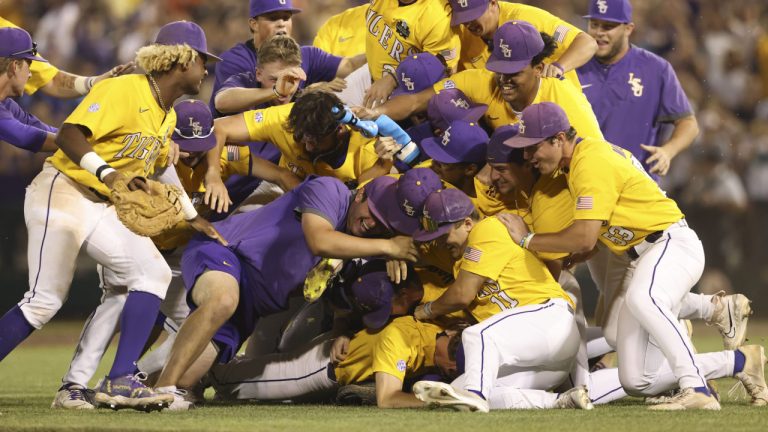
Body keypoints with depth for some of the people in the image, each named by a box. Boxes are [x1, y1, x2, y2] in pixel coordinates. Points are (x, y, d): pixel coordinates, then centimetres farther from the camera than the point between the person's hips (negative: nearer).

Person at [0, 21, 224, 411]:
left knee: (153, 273, -8)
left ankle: (119, 381, -13)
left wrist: (191, 217, 21)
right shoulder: (122, 91, -16)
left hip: (102, 209, 9)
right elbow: (69, 135, -24)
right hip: (61, 195, -9)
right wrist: (105, 172, -39)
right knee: (45, 301, -13)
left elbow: (156, 170, 24)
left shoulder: (167, 116, 13)